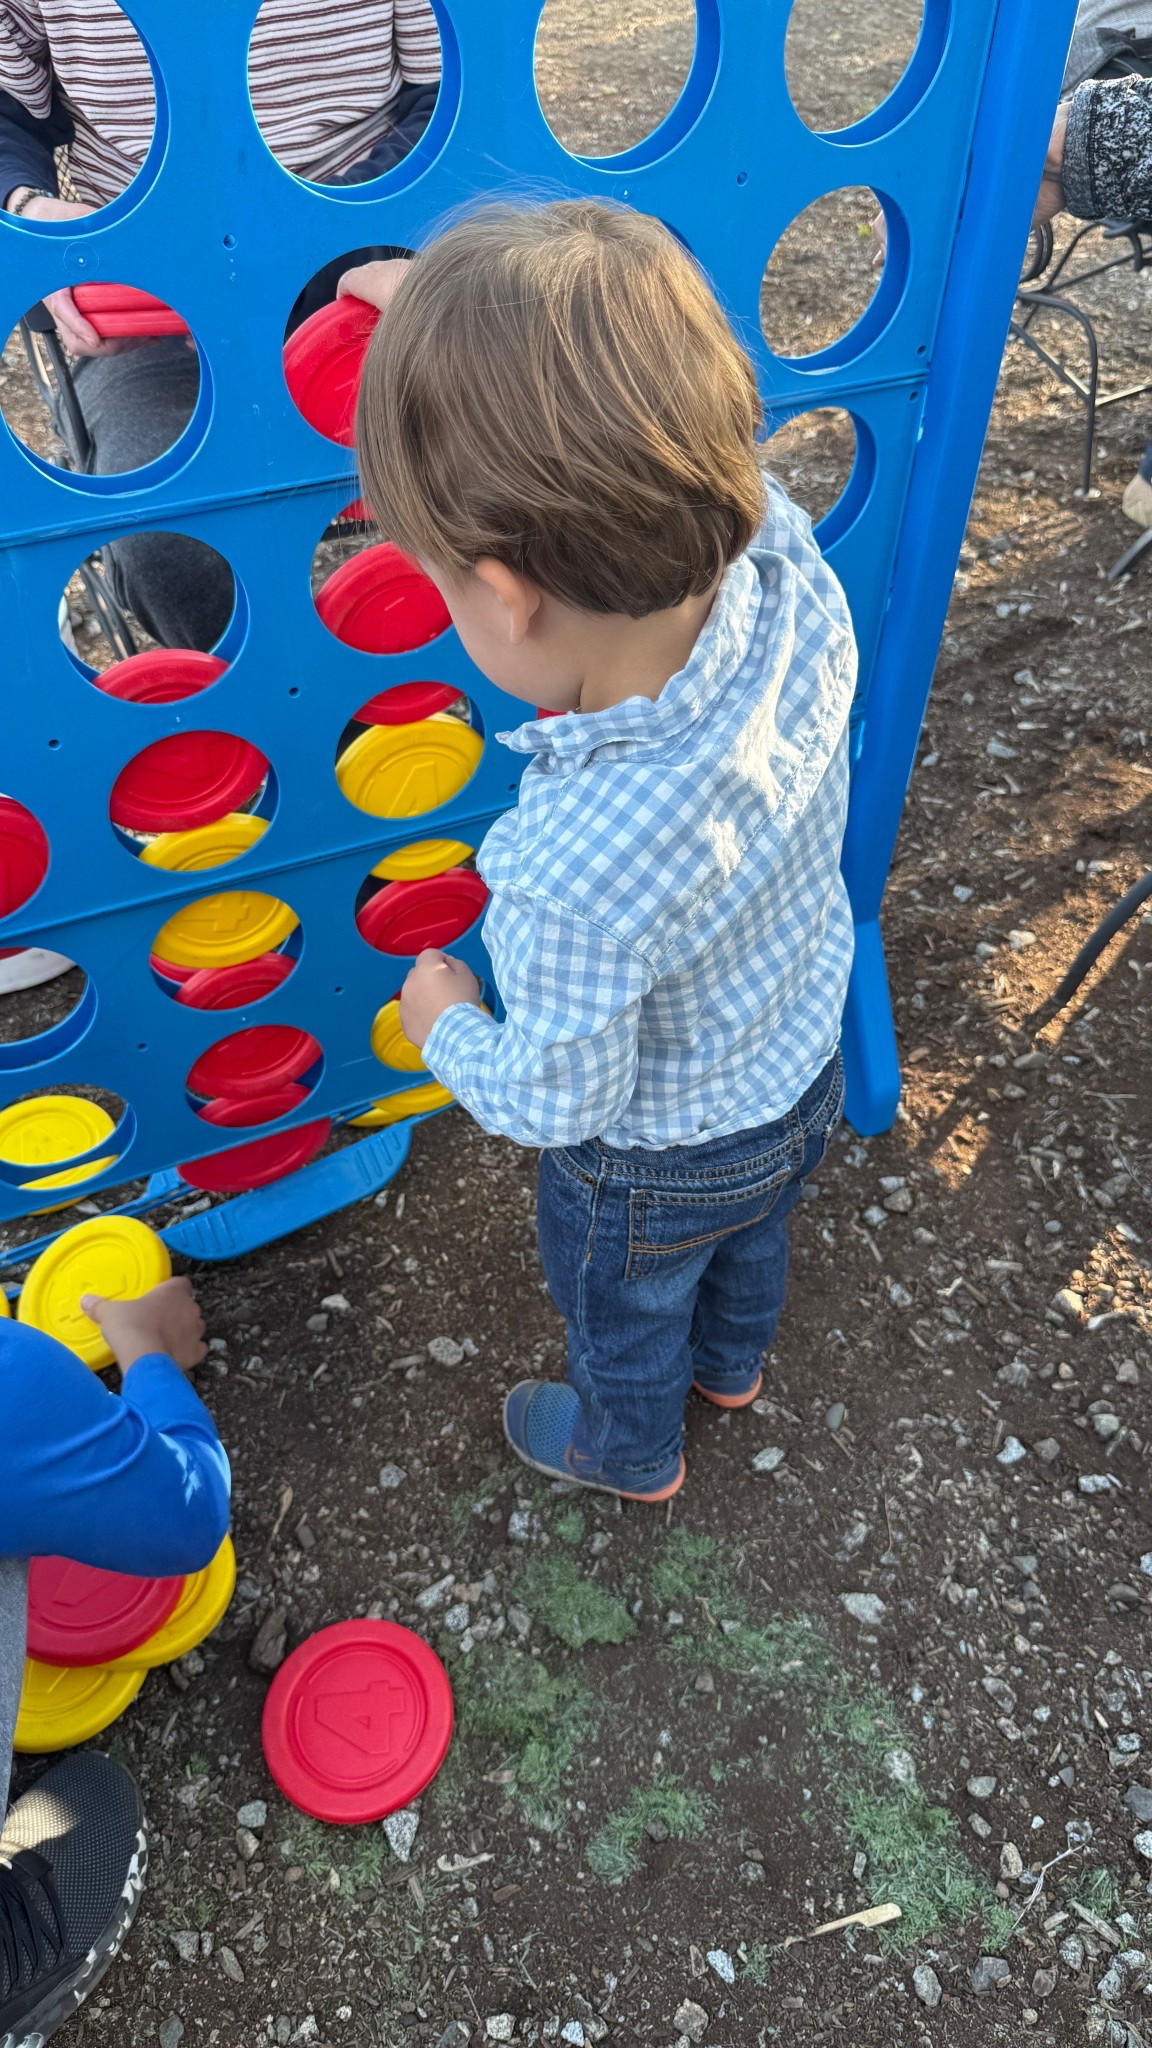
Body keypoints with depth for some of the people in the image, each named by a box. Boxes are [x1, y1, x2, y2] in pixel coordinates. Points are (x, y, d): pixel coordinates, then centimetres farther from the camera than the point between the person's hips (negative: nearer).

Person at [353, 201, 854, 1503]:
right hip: (804, 1077, 6)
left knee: (623, 1319, 30)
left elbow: (558, 1101, -29)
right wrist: (466, 324, -6)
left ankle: (631, 1453, 63)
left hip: (653, 1165, -5)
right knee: (749, 1241, 38)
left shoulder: (575, 872, -47)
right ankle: (732, 1367, 70)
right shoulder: (795, 585, -31)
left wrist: (444, 1025, -9)